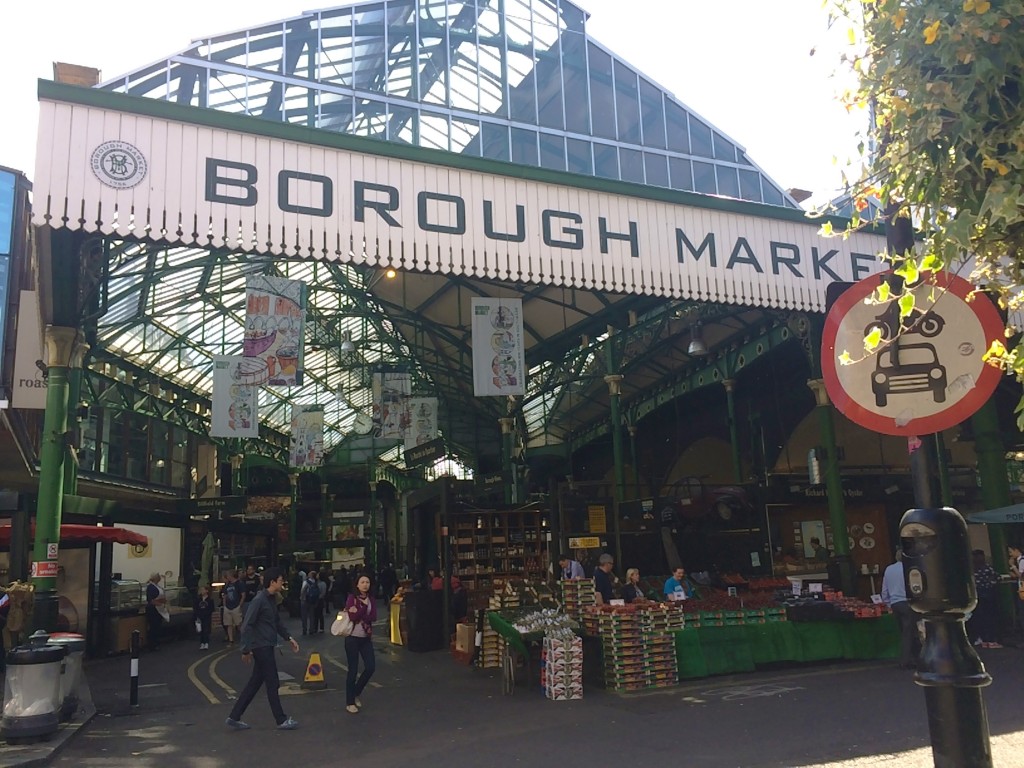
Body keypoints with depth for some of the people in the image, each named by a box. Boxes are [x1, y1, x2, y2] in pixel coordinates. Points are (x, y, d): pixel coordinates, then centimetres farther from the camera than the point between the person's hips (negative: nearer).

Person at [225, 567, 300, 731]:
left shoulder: (272, 599, 11)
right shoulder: (259, 599, -18)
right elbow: (247, 625, -20)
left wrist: (289, 638, 14)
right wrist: (246, 650, -19)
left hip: (267, 646, 9)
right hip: (261, 646, -9)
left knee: (255, 682, 13)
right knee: (273, 683, 1)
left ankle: (234, 717, 19)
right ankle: (281, 720, 11)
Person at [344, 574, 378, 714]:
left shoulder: (371, 599, 6)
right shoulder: (352, 598, -7)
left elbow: (374, 617, -8)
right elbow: (352, 617, -19)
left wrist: (358, 612, -15)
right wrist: (364, 605, -17)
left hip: (366, 638, 5)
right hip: (352, 637, -5)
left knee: (371, 667, -1)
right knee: (353, 670, 1)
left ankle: (357, 693, 23)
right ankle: (350, 702, 15)